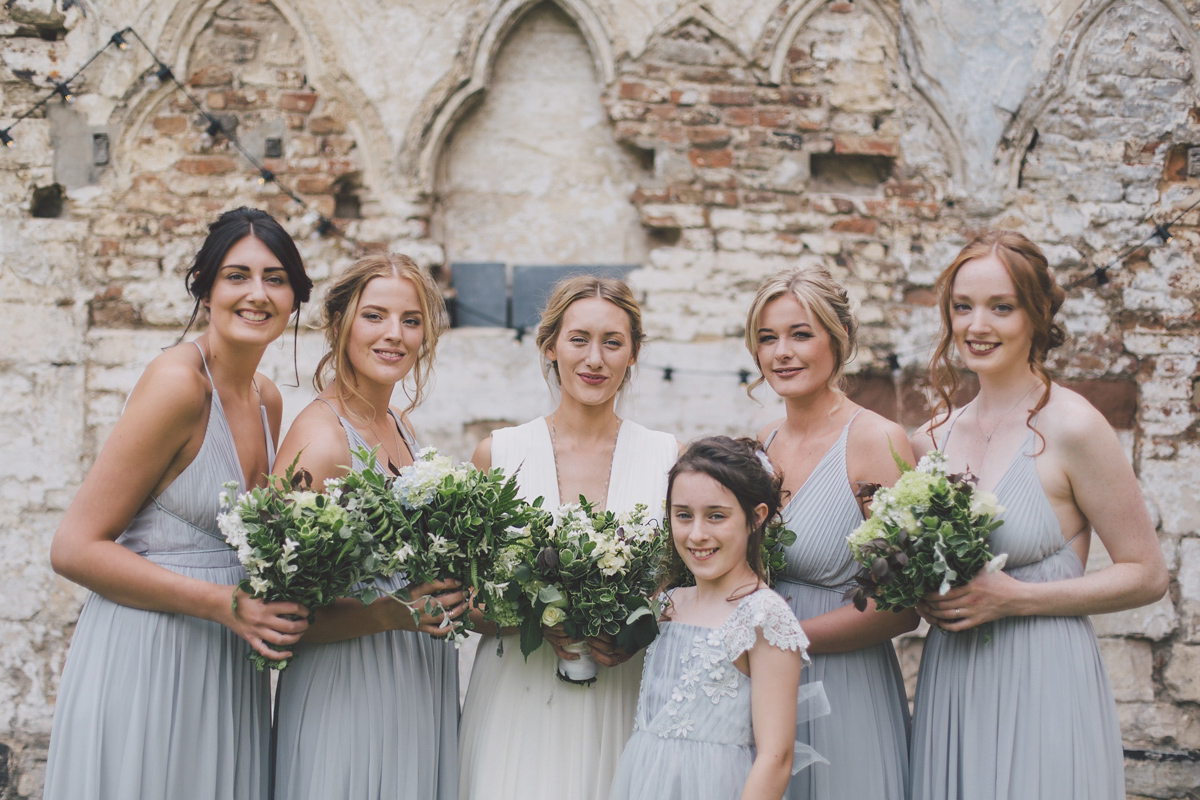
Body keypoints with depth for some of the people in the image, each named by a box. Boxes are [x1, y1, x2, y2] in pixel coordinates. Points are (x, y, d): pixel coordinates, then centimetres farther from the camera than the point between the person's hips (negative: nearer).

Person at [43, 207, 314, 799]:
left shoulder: (267, 399, 8)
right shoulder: (177, 382, -14)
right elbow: (75, 548, -16)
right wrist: (226, 605, -19)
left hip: (230, 665, 7)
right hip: (146, 657, -7)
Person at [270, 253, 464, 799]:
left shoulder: (403, 432, 11)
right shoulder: (319, 435, -14)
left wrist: (452, 598, 7)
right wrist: (390, 615, -30)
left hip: (421, 690, 8)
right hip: (349, 689, -8)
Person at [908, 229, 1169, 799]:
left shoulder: (1071, 427, -9)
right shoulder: (933, 438, 7)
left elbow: (1147, 576, -6)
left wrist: (1014, 598, -14)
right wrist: (925, 597, -2)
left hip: (1042, 686, -5)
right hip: (948, 688, 5)